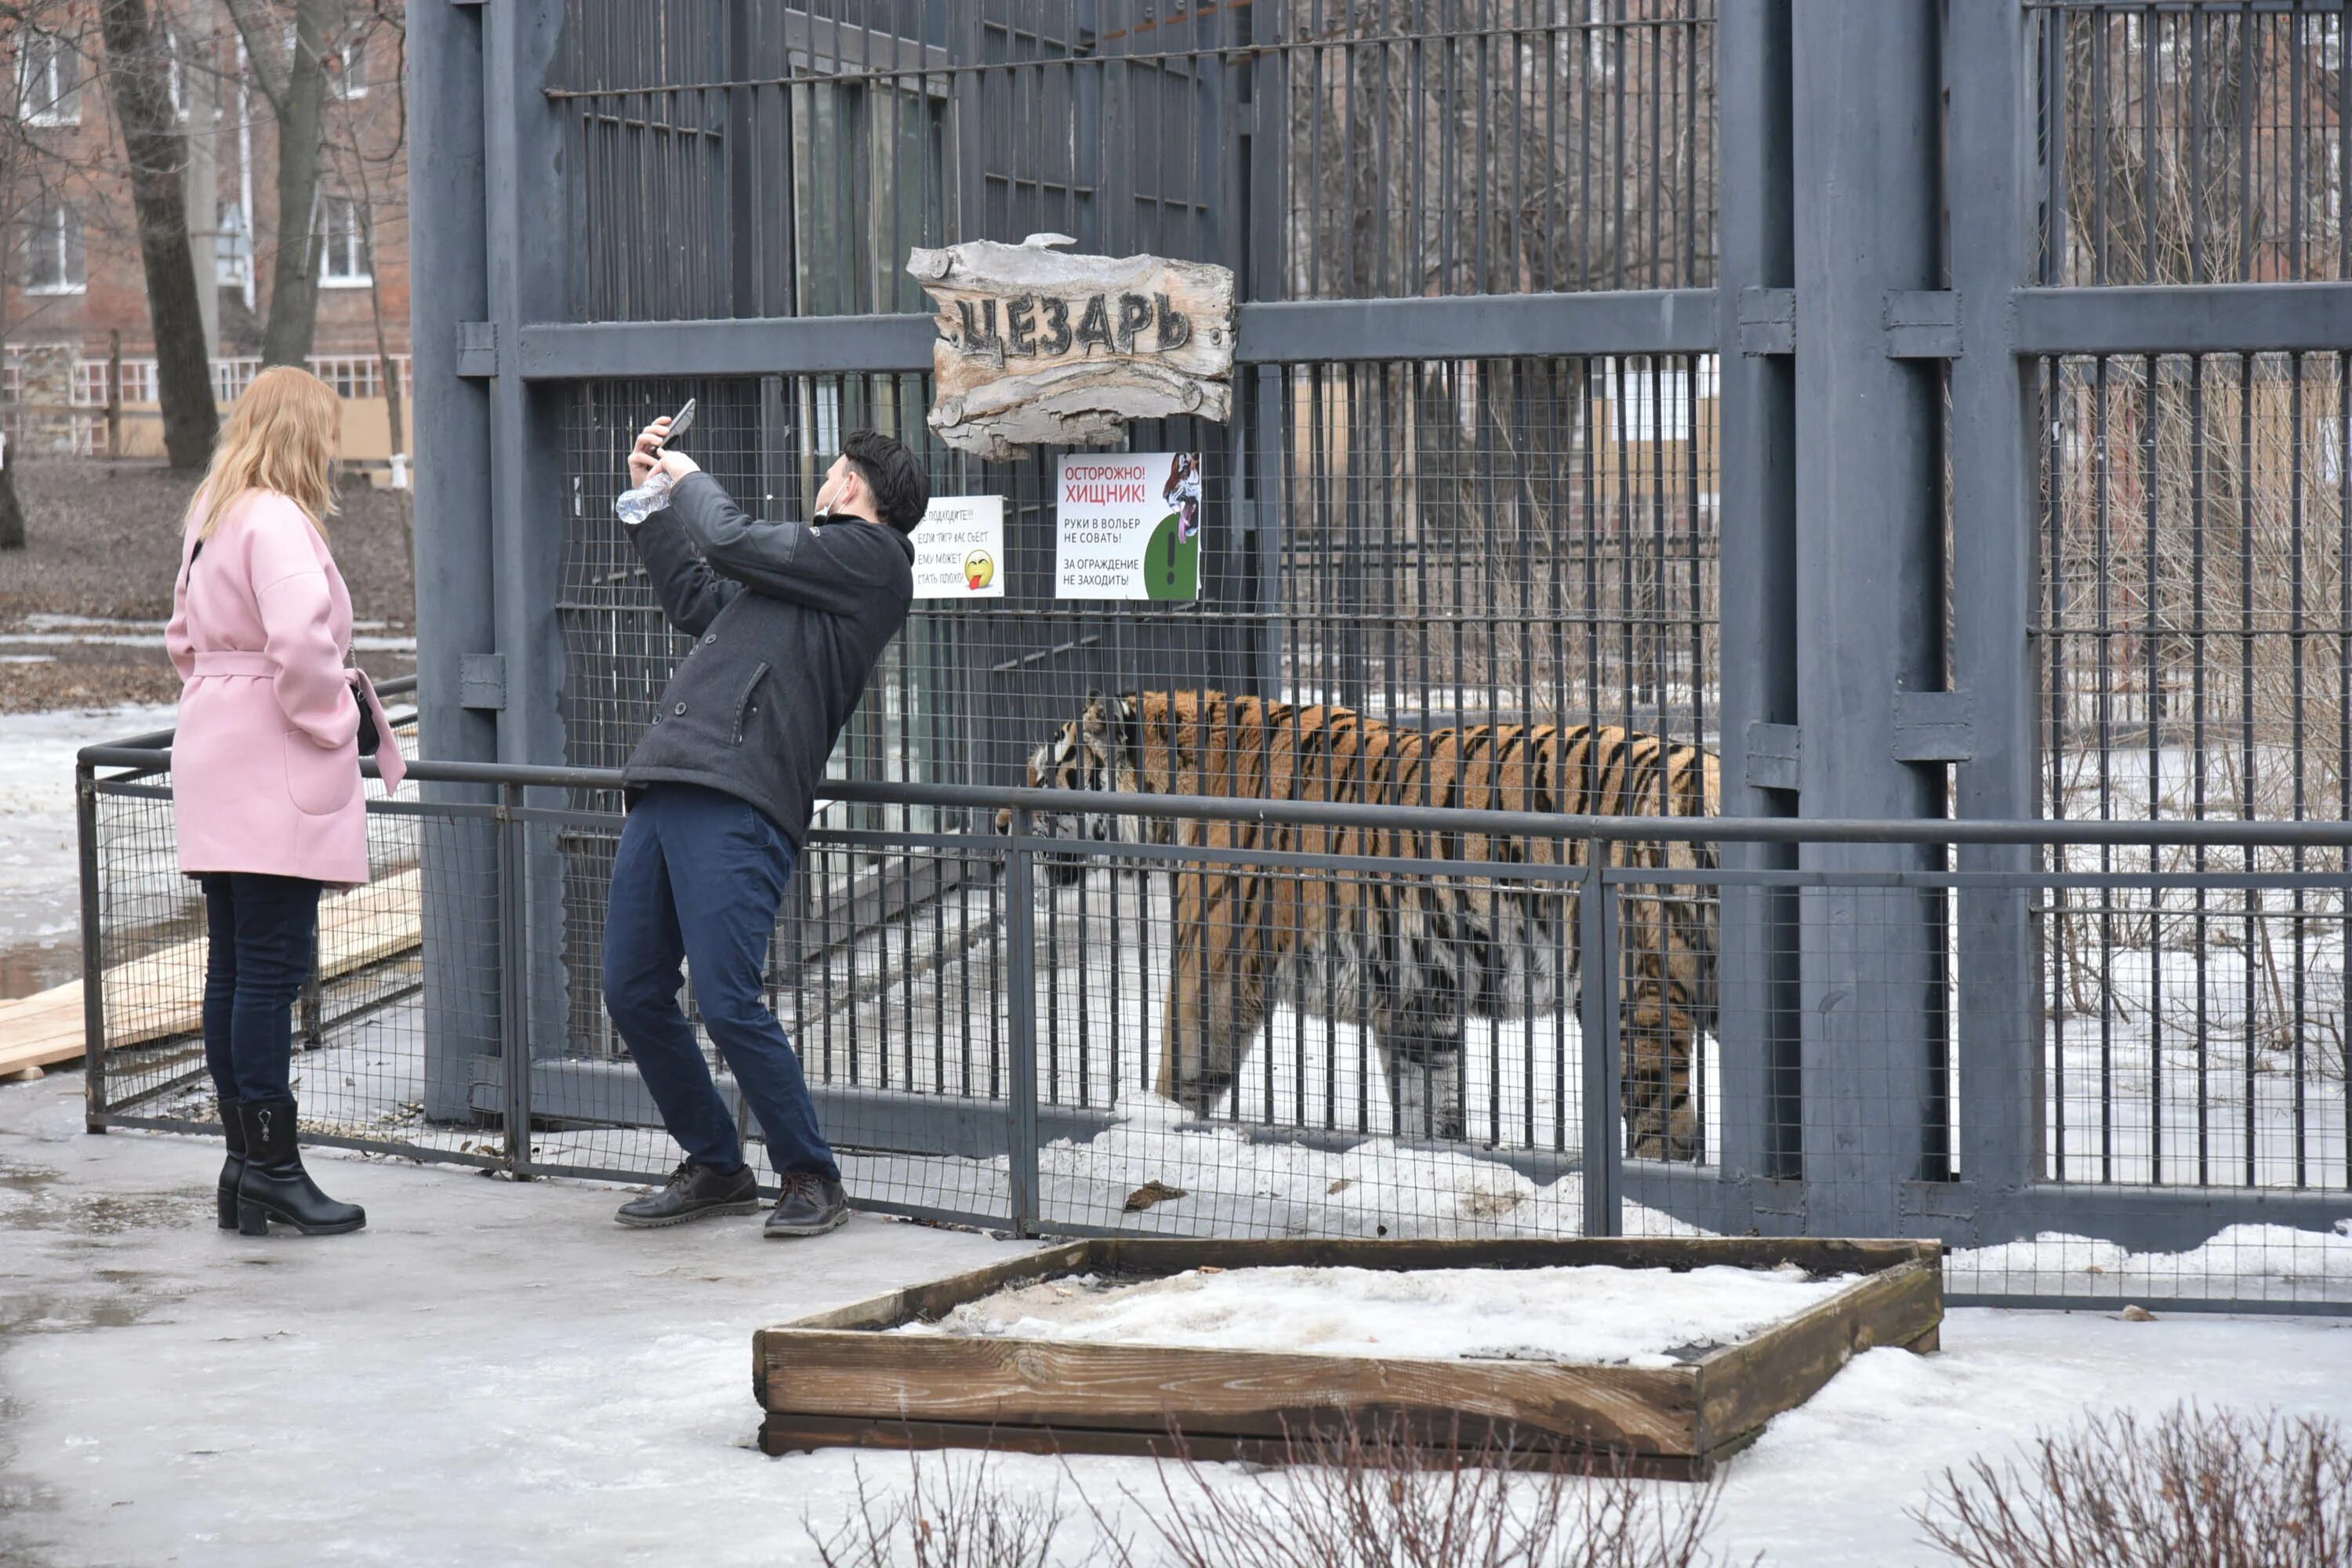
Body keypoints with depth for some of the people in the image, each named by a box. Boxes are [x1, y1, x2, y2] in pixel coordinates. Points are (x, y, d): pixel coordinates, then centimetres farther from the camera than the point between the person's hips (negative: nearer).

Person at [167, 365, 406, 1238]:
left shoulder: (210, 518, 16)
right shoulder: (276, 522, -14)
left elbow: (185, 638, 25)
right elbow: (300, 637, -27)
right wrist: (335, 716, -13)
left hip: (217, 769, 10)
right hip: (273, 775, -10)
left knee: (233, 967, 10)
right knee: (273, 967, -7)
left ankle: (244, 1157, 15)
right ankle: (272, 1167, -5)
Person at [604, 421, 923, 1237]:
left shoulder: (868, 554, 0)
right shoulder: (814, 565, 28)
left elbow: (731, 541, -6)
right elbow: (694, 602, 40)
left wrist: (692, 480, 13)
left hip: (736, 807, -10)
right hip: (667, 794, 10)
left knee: (727, 1002, -14)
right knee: (633, 996, 8)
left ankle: (812, 1179, 1)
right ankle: (714, 1168, 21)